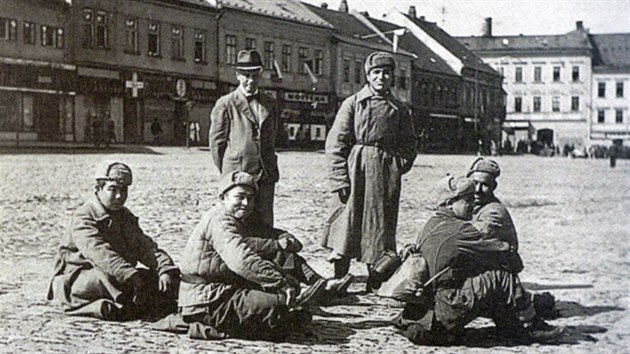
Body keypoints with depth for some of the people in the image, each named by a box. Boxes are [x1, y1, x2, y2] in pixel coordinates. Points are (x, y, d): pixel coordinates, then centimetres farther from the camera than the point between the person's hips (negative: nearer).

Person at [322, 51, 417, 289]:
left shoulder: (399, 110, 10)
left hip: (387, 173, 3)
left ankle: (376, 283, 16)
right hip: (356, 170, -3)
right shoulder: (353, 104, 2)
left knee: (381, 226, 6)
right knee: (348, 219, -6)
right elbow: (336, 143, -2)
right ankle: (338, 282, 2)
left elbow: (409, 144, 18)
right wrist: (340, 178, -10)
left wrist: (401, 164, 1)